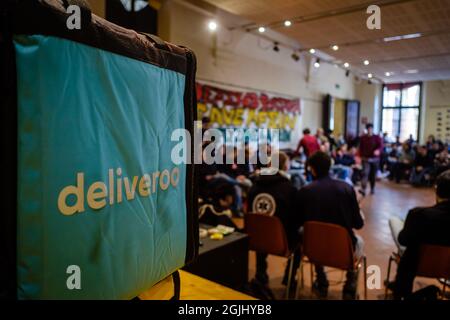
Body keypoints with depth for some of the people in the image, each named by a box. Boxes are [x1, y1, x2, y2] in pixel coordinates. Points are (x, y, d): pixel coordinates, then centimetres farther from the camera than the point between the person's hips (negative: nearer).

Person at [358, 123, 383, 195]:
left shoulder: (377, 137, -1)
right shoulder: (362, 138, 4)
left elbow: (381, 146, -15)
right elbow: (361, 148, 13)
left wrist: (378, 150, -36)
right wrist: (361, 156, 8)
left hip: (375, 159, 0)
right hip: (366, 158, 0)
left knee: (373, 174, 9)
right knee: (365, 173, -16)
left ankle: (372, 188, 26)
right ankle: (363, 189, -22)